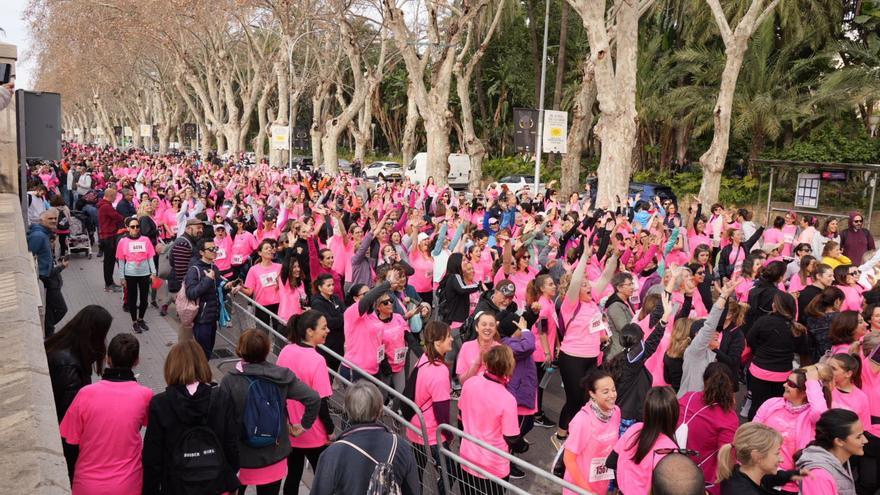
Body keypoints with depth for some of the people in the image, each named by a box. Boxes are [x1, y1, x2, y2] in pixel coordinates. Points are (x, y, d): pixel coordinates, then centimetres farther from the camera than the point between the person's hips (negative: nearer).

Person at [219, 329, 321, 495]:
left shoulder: (230, 381, -17)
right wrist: (304, 426, 1)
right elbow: (314, 399, -14)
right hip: (274, 457, 1)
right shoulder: (282, 375, -12)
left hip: (240, 459, -1)